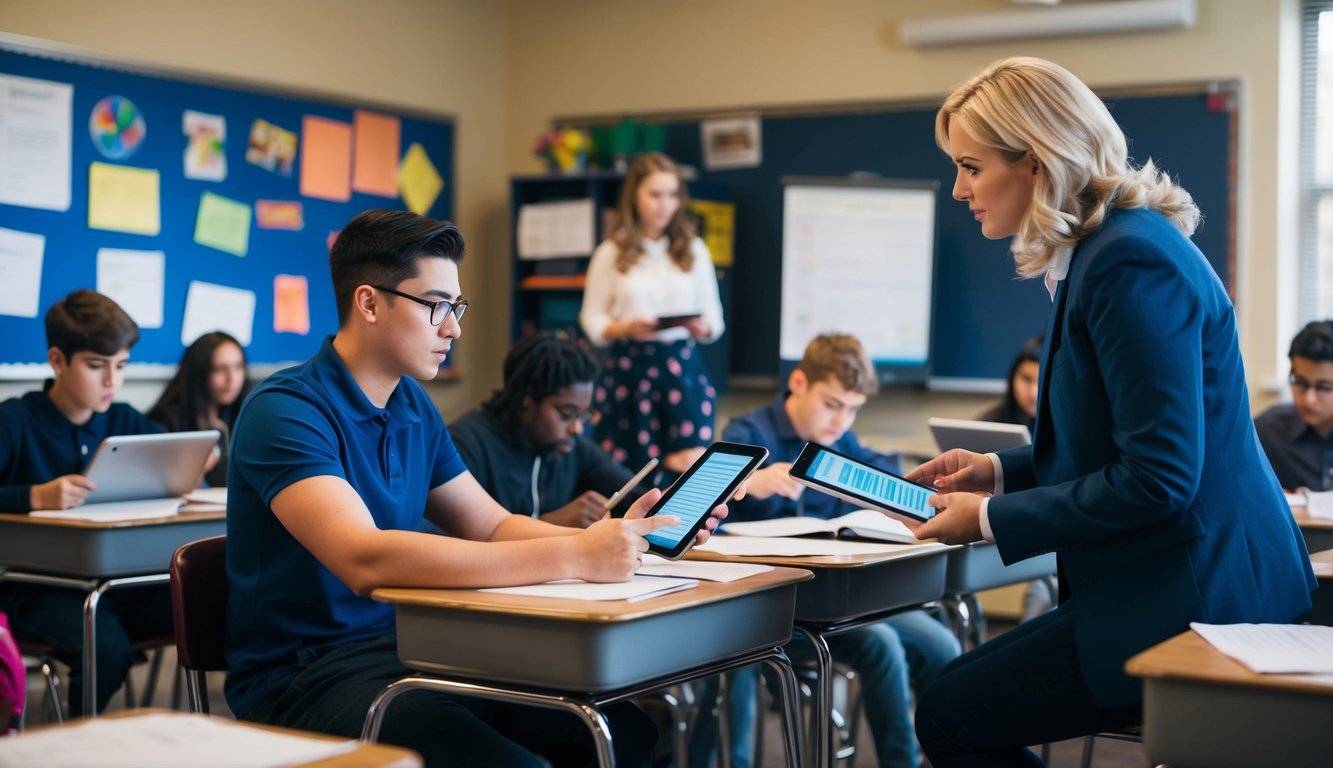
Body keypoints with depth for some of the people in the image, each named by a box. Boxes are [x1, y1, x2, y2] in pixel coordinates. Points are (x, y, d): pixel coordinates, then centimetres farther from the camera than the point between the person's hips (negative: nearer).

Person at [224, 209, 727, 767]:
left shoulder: (414, 407, 11)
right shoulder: (285, 410, -16)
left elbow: (493, 527, 14)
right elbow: (365, 560, -30)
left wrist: (612, 537, -5)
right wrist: (570, 557, -31)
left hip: (408, 649, 8)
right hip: (304, 677, -7)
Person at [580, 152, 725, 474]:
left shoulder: (693, 250, 8)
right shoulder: (611, 253, 4)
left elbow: (715, 321, 10)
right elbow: (592, 321, 4)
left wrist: (702, 328, -14)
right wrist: (627, 329, -16)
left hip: (682, 366, 1)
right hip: (627, 366, -1)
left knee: (692, 464, -13)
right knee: (626, 470, 2)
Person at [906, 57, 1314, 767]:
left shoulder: (1132, 261, -20)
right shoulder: (1100, 250, 12)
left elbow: (1159, 475, -22)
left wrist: (991, 519, -14)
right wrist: (998, 471, 10)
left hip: (1194, 596, -10)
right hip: (1190, 581, 10)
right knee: (956, 700, 13)